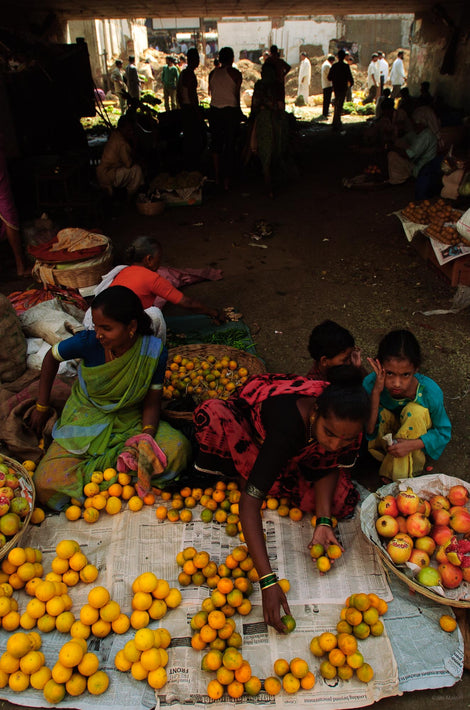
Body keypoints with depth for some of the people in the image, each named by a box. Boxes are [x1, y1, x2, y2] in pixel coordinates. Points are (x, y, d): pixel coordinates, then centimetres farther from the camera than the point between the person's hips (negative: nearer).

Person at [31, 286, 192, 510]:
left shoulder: (153, 353, -18)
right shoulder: (88, 342, -20)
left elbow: (151, 404, -7)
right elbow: (52, 357, 1)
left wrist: (147, 436, -27)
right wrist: (41, 407, 7)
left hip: (130, 422, 0)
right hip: (86, 421, 1)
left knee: (178, 448, -27)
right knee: (46, 483, -22)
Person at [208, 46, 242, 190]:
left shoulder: (212, 73, 6)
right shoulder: (235, 73, -4)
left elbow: (211, 93, 8)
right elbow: (237, 95, -2)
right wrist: (238, 111, 9)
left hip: (214, 111, 3)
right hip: (231, 111, -3)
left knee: (216, 143, 16)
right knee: (229, 146, 3)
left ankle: (217, 176, 16)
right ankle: (227, 180, 4)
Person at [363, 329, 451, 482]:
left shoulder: (430, 391, -28)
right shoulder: (371, 384, -28)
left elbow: (444, 433, -15)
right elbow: (369, 432, -29)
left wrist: (412, 444, -33)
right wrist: (376, 393, -41)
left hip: (415, 437, 1)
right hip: (384, 437, 0)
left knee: (416, 411, -31)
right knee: (382, 413, -30)